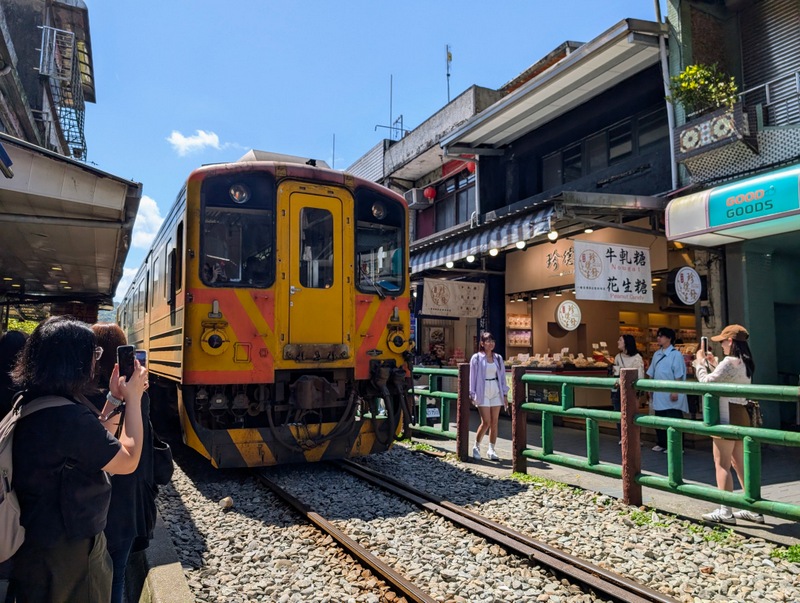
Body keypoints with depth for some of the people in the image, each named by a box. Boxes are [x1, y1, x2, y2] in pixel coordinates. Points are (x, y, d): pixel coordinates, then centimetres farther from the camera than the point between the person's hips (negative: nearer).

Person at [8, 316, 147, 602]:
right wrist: (133, 399, -14)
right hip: (68, 553, -9)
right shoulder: (66, 415, -31)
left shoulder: (32, 403, -1)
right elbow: (128, 460, -21)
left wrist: (114, 399, 3)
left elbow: (90, 443, 8)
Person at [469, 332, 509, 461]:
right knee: (486, 422, -8)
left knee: (494, 422, 5)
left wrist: (505, 395, 8)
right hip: (482, 392, -4)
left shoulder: (498, 358, 10)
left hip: (496, 392, 4)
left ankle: (491, 450, 16)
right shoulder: (476, 358, -2)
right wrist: (472, 395, -5)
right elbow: (473, 377, -1)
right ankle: (476, 447, 11)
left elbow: (502, 376, 11)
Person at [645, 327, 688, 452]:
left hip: (671, 395, -7)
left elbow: (679, 376, -13)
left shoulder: (675, 354, -9)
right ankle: (661, 444, 23)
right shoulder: (657, 354, 12)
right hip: (658, 394, 7)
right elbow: (651, 373, 17)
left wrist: (675, 391, -17)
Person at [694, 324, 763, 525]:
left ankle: (725, 511, 4)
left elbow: (706, 382, -16)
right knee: (740, 464, 16)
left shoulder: (730, 362, -18)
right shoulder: (745, 363, 11)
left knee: (722, 465, -1)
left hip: (727, 417, -9)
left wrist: (700, 362, -2)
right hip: (742, 416, 9)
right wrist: (712, 363, 19)